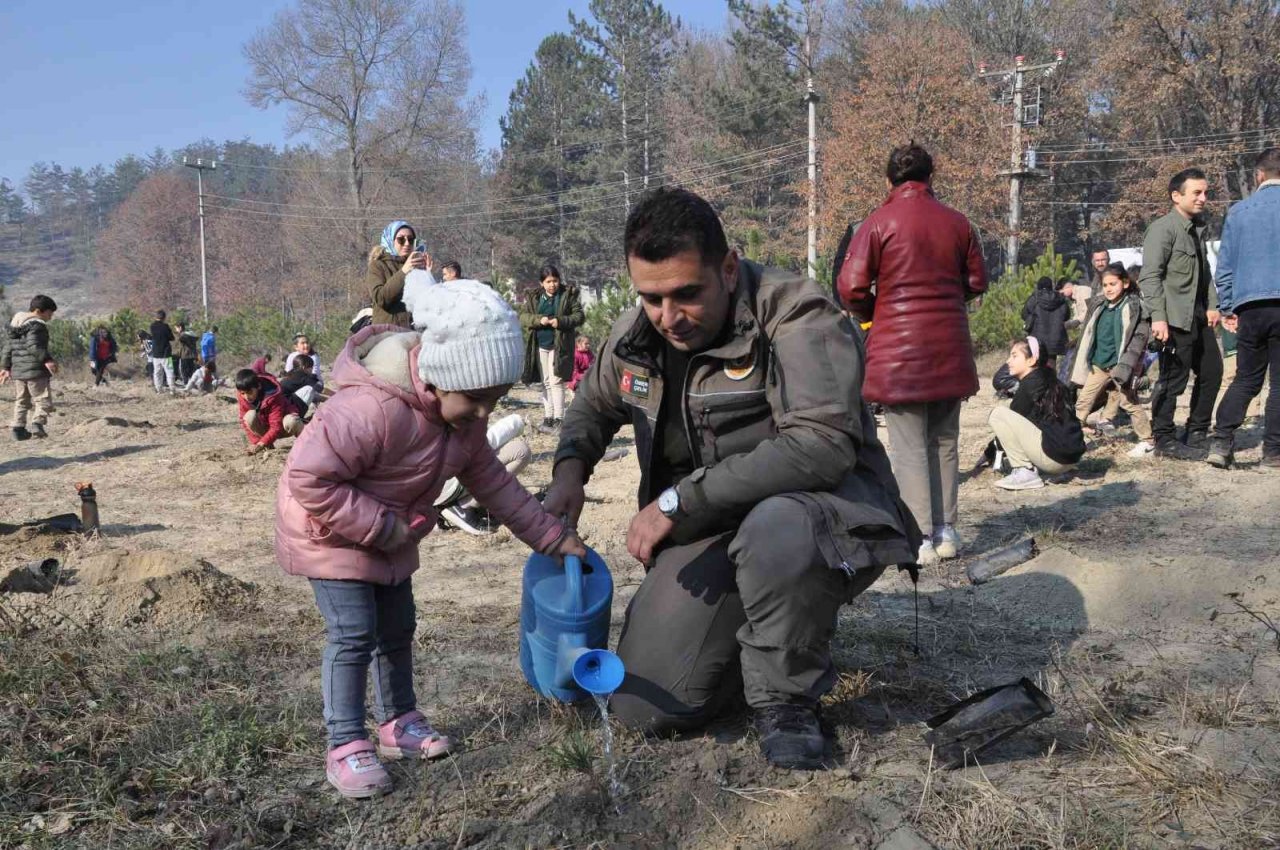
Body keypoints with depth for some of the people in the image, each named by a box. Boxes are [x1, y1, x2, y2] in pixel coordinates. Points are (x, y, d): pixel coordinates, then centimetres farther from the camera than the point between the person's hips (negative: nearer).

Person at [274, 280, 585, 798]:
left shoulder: (462, 416, -9)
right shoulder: (373, 408, -39)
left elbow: (491, 481, 2)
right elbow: (310, 478, -36)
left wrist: (551, 536, 1)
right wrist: (381, 527, -32)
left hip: (390, 533, 8)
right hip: (329, 529, -8)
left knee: (397, 627, 15)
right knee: (354, 634, -11)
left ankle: (398, 721, 31)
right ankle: (345, 747, 0)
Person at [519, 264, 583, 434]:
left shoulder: (569, 294, -1)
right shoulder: (534, 297, 8)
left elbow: (579, 316, -4)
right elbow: (522, 316, 3)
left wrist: (561, 321, -20)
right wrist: (539, 319, -16)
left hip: (559, 344, -4)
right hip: (540, 345, 4)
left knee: (556, 381, -8)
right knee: (545, 382, 10)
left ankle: (558, 419, -3)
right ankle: (548, 417, 17)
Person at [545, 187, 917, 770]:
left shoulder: (795, 317, -21)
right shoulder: (634, 334, 0)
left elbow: (820, 445, -33)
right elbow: (593, 405, 21)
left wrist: (681, 500, -31)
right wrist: (570, 466, -1)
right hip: (708, 530, 6)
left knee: (774, 529, -44)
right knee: (642, 709, -5)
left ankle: (786, 699, -13)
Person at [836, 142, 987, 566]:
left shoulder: (878, 223, -7)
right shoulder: (957, 223, 6)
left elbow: (851, 287, -12)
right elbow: (977, 282, 11)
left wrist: (872, 315, 8)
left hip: (898, 352, -4)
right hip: (949, 353, 4)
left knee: (909, 447, 0)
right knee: (945, 442, 14)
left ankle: (921, 539, 0)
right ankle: (946, 531, 18)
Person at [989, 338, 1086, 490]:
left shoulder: (1030, 385, -9)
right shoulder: (1046, 379, 16)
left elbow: (1011, 420, -3)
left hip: (1055, 455, -10)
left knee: (998, 414, -9)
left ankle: (1025, 473, -9)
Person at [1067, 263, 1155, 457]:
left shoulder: (1134, 306, -8)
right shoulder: (1099, 305, 8)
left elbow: (1140, 336, -13)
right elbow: (1088, 336, 14)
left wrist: (1126, 365, -21)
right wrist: (1078, 364, 13)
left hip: (1119, 365, -5)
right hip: (1098, 364, 6)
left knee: (1129, 403, 1)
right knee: (1083, 401, 5)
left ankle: (1147, 441, 13)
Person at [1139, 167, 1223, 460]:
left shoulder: (1198, 227, 17)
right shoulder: (1163, 228, -11)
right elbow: (1150, 276, -18)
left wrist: (1212, 305, 11)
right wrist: (1158, 317, -24)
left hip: (1199, 316, 9)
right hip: (1175, 318, -9)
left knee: (1212, 372, 13)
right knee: (1174, 378, -4)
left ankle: (1197, 434, 24)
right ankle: (1165, 440, 8)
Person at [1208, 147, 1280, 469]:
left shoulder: (1239, 211, 8)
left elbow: (1225, 264, 9)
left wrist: (1227, 308, 14)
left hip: (1250, 306, 2)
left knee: (1245, 379, 12)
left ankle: (1221, 443, 1)